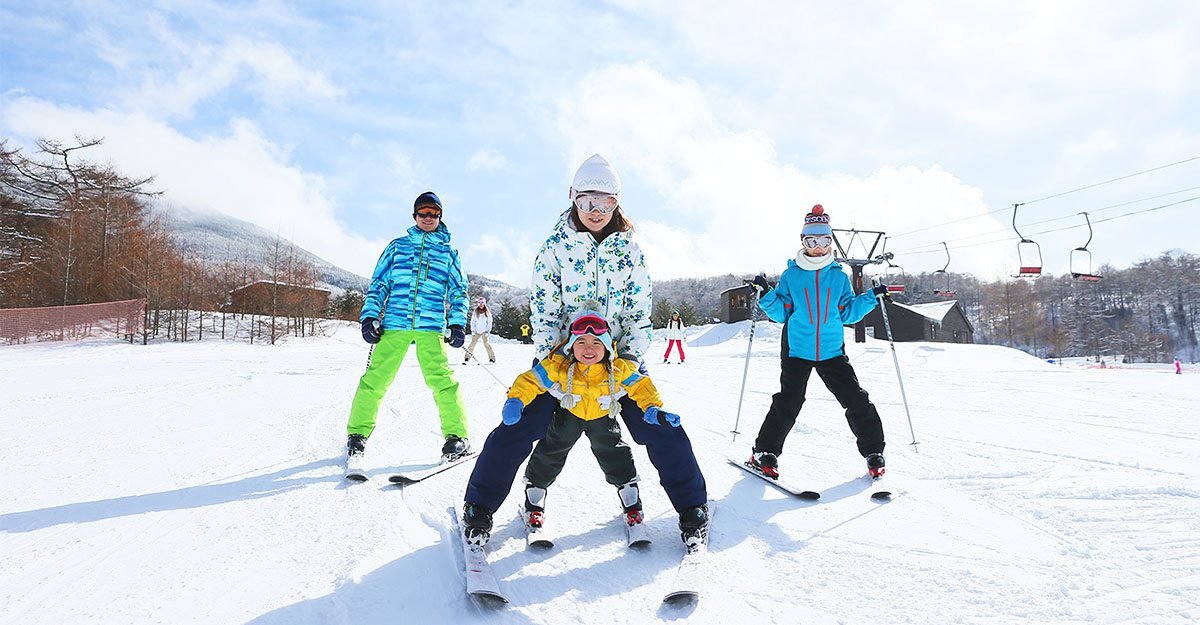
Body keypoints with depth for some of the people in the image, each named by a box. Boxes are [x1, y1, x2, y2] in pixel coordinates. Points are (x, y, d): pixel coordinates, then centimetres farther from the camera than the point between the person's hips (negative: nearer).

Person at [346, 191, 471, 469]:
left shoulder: (448, 252, 18)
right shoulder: (397, 246, 18)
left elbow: (459, 290, 17)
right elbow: (379, 284, 15)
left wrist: (457, 323, 3)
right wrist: (370, 316, 2)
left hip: (432, 327, -1)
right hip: (394, 324, 1)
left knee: (442, 380, -12)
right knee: (375, 379, -6)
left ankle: (457, 437, -4)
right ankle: (357, 434, 9)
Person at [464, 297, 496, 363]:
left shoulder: (487, 312, 5)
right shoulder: (475, 312, 6)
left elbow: (489, 322, 7)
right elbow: (472, 322, 9)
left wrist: (488, 331, -2)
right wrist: (473, 330, 0)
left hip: (484, 331, -1)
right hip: (477, 331, 1)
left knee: (486, 343, -12)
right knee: (472, 343, -6)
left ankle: (492, 357, -5)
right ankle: (467, 357, 2)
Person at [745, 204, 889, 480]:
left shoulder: (839, 276, 8)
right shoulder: (791, 275, 3)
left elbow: (847, 313, 11)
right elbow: (781, 313, 5)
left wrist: (871, 298, 2)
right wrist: (766, 296, -11)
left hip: (832, 351, 2)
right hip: (797, 350, -2)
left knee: (857, 400, 0)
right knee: (788, 403, -5)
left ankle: (873, 452, 18)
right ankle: (764, 452, 9)